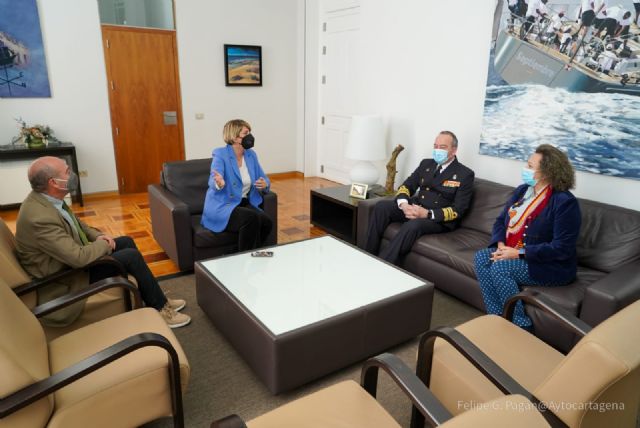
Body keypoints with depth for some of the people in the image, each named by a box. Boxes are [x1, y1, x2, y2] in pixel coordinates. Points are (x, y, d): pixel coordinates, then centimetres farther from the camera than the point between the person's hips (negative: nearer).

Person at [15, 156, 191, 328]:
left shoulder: (43, 198, -4)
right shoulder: (39, 218, -33)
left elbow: (76, 223, 13)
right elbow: (79, 257, -33)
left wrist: (97, 236, -3)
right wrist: (105, 244, -15)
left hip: (71, 257, 10)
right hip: (66, 277, -10)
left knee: (127, 242, 10)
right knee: (132, 256, -14)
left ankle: (153, 300, 19)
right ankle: (160, 308, 3)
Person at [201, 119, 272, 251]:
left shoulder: (251, 155, 7)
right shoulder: (220, 154, -11)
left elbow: (264, 179, 12)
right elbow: (213, 182, -24)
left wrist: (264, 184, -13)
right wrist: (219, 184, -49)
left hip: (244, 203, 6)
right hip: (221, 206, -6)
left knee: (266, 222, -21)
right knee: (252, 218, -31)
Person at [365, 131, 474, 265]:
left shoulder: (465, 174, -4)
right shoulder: (426, 164, 13)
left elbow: (458, 210, -11)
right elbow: (407, 185, 9)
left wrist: (427, 214, -25)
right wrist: (404, 204, -16)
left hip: (439, 219, -5)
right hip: (415, 208, 6)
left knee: (413, 225, -37)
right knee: (381, 206, -19)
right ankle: (369, 255, -17)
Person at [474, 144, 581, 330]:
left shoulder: (565, 202, -17)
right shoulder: (522, 190, 7)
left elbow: (562, 248, -22)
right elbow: (501, 220, 11)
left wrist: (520, 253, -24)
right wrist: (500, 244, -10)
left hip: (551, 265, -7)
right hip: (512, 253, 8)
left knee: (499, 268, -28)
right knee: (481, 257, -17)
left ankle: (519, 325, -13)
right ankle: (496, 317, -13)